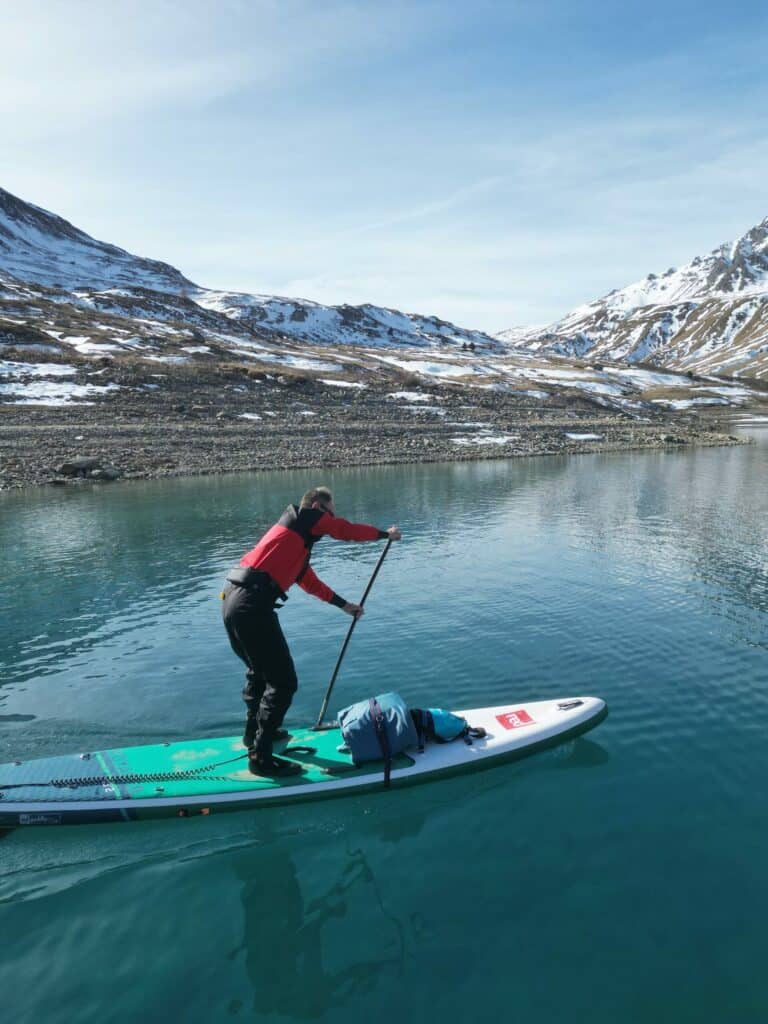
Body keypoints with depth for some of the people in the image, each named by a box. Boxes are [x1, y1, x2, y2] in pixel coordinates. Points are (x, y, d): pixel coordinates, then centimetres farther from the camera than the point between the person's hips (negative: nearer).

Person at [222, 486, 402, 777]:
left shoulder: (297, 540, 28)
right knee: (282, 682, -3)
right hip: (252, 605, -11)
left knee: (259, 670, 29)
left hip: (235, 601, 11)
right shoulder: (305, 516, 3)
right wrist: (386, 534, 25)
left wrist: (344, 605, 44)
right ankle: (261, 757, 7)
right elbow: (347, 530, 9)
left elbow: (310, 582, 36)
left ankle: (255, 731, 46)